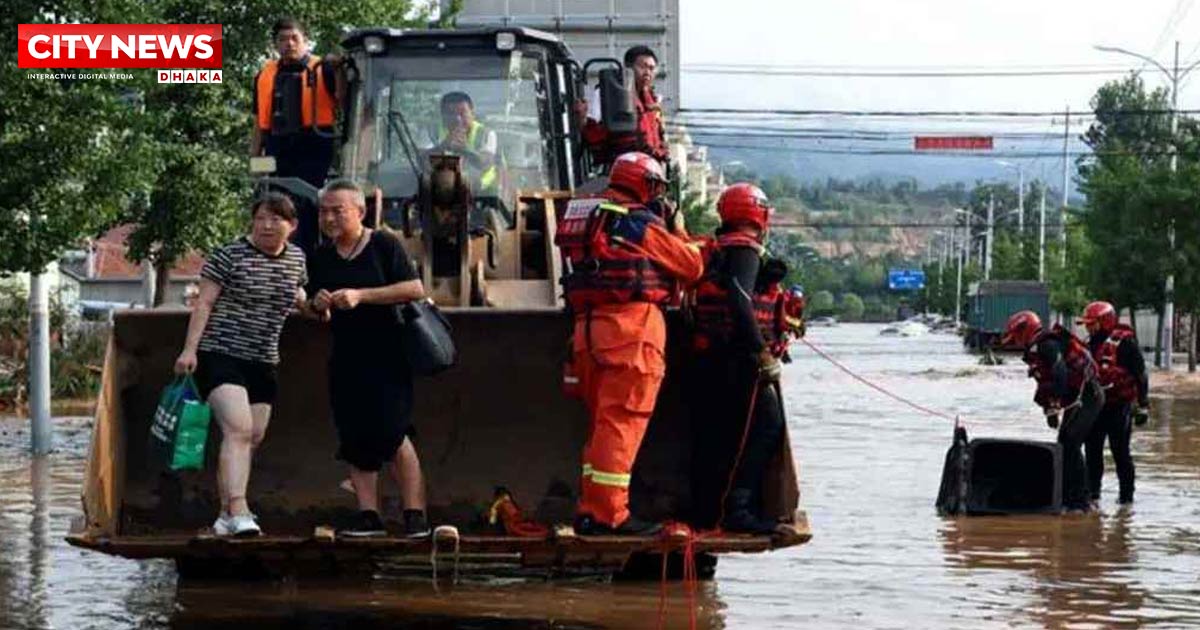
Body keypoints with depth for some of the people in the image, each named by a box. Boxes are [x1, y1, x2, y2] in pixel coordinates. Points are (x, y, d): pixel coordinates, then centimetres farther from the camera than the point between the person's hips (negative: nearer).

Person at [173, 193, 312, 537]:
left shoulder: (296, 259, 10)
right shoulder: (230, 256, -8)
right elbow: (204, 303, -8)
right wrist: (190, 349, -16)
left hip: (263, 361, 7)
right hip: (221, 354, -7)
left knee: (254, 437, 7)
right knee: (238, 429, -21)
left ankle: (226, 514, 18)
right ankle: (238, 512, -30)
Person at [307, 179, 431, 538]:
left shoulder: (384, 245, -4)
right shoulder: (320, 258, 12)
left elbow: (415, 289, -13)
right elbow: (317, 313, 21)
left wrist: (360, 296, -18)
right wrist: (319, 305, -4)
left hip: (386, 356, -6)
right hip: (345, 360, 6)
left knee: (392, 435, -13)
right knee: (355, 441, 2)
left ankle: (415, 516, -9)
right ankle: (368, 514, 5)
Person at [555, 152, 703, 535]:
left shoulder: (588, 220, 17)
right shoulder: (642, 225, -6)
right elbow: (692, 267, 1)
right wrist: (681, 239, 20)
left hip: (588, 329, 8)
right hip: (632, 328, -8)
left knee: (603, 423, 15)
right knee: (622, 423, -7)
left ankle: (590, 510, 15)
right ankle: (607, 514, -9)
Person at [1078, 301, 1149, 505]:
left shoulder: (1124, 342, -11)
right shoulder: (1089, 343, 12)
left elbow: (1140, 375, -10)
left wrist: (1143, 405, -12)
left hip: (1119, 406, -7)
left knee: (1120, 451, -2)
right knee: (1092, 450, 9)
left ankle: (1126, 494, 6)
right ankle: (1092, 491, 18)